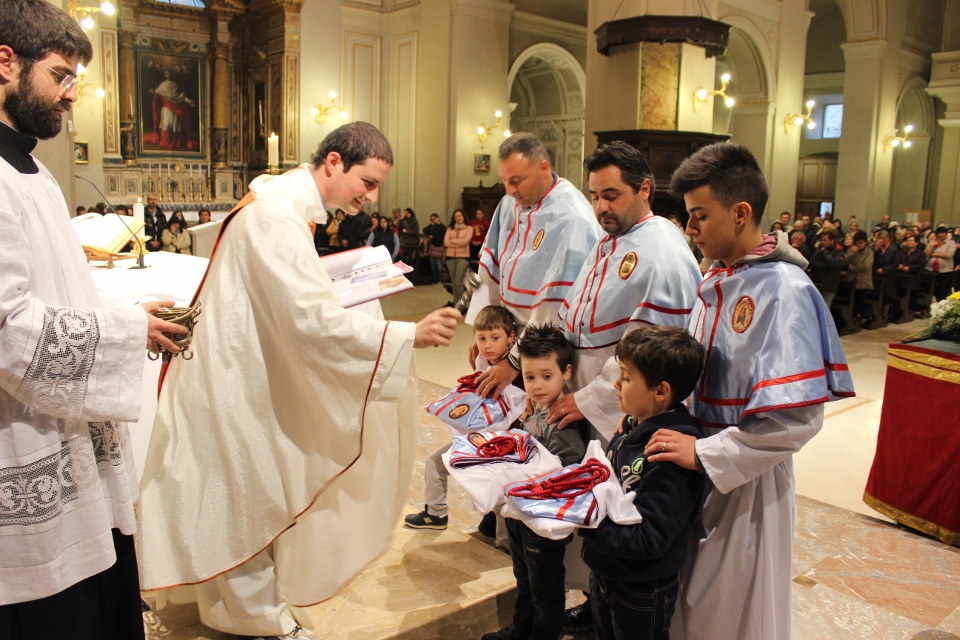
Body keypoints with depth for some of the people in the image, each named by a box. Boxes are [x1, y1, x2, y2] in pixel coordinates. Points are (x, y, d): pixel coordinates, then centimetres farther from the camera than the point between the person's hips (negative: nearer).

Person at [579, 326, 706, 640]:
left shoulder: (670, 455, -30)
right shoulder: (631, 428, -4)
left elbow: (648, 540, -31)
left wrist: (587, 523, -33)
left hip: (642, 594, -7)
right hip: (604, 574, 8)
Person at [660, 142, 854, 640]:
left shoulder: (783, 290, -20)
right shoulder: (717, 280, 5)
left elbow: (796, 417, -26)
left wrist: (704, 453, -24)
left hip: (745, 481, -7)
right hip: (699, 471, 7)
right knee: (690, 600, 20)